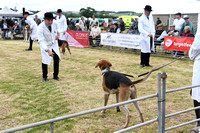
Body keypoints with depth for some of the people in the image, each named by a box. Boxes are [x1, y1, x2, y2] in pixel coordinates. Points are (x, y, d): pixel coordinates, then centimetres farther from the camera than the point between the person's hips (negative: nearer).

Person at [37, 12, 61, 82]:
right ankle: (44, 77, 14)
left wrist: (58, 33, -3)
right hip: (45, 45, -4)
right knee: (45, 60, -9)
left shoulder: (54, 23, -18)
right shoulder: (41, 27, -32)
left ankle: (55, 76, 14)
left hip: (54, 43, 4)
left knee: (57, 58, -3)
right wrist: (48, 51, -48)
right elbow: (41, 41, -38)